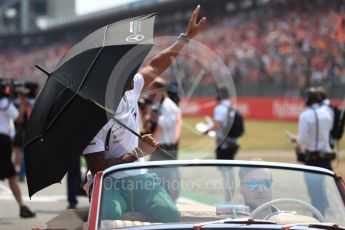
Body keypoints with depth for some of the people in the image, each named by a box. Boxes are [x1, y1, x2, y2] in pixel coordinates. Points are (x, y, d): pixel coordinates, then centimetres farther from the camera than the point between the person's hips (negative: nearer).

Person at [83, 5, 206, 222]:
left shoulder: (130, 91, 0)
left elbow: (156, 66, 16)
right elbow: (98, 168, -23)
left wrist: (187, 36, 23)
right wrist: (138, 152, -22)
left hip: (138, 177, 7)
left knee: (172, 216, -14)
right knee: (109, 216, -37)